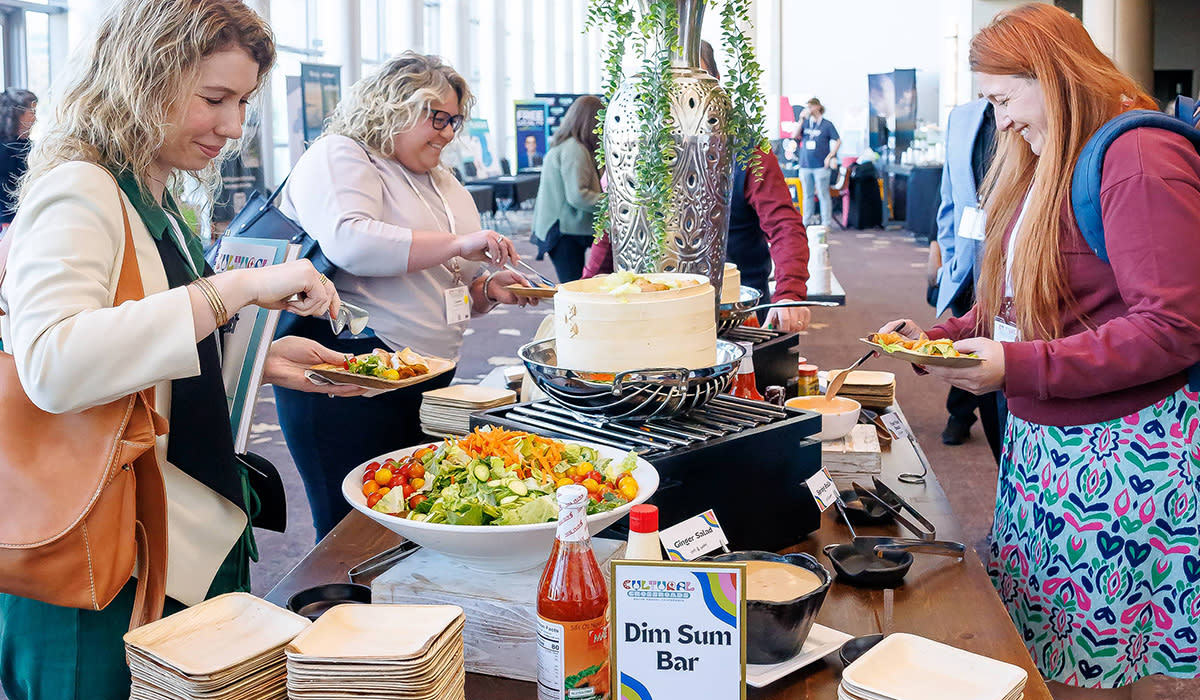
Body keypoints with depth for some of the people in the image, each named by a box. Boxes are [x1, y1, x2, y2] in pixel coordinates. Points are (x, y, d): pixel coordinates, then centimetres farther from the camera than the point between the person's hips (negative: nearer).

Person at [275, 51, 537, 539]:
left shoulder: (442, 182, 23)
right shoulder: (339, 157, -3)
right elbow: (348, 242, -23)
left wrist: (486, 289, 8)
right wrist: (458, 243, -21)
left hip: (426, 387, 8)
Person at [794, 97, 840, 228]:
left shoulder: (827, 124, 1)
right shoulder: (805, 123, 11)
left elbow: (838, 141, 1)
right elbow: (795, 136, -1)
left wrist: (830, 156, -8)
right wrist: (801, 120, -9)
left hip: (820, 166, -4)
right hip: (805, 165, 4)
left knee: (823, 195, -3)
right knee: (807, 195, 10)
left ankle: (826, 223, 0)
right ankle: (807, 222, 16)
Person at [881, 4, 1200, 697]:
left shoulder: (1140, 159, -16)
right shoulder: (1041, 165, 15)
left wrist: (1018, 365, -24)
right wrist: (945, 334, 6)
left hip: (1120, 453, -9)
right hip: (1044, 445, 9)